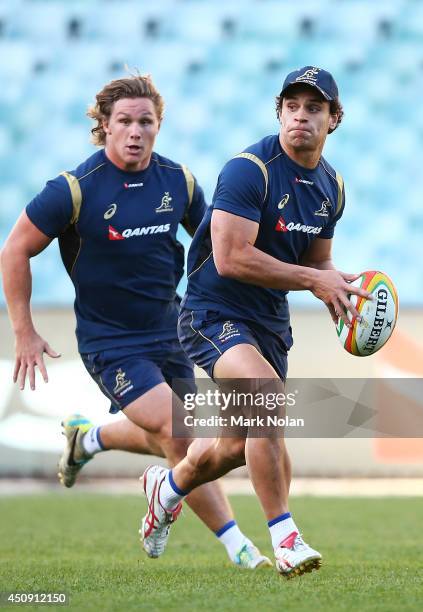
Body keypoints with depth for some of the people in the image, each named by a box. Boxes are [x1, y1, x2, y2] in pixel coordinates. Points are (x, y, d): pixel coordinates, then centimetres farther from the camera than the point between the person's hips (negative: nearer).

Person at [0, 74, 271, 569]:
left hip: (169, 333, 6)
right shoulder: (75, 189, -16)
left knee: (166, 441, 16)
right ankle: (238, 546, -8)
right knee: (180, 436, -18)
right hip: (109, 341, -6)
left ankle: (87, 438, 46)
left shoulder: (178, 181, -3)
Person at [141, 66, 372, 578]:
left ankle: (168, 487, 47)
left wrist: (341, 297, -1)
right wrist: (313, 279, -24)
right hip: (213, 315, -8)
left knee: (242, 443, 14)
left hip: (270, 322, 8)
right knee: (269, 395, -32)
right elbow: (231, 257, -26)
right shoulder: (250, 169, -19)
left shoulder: (331, 187, 7)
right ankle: (284, 536, -24)